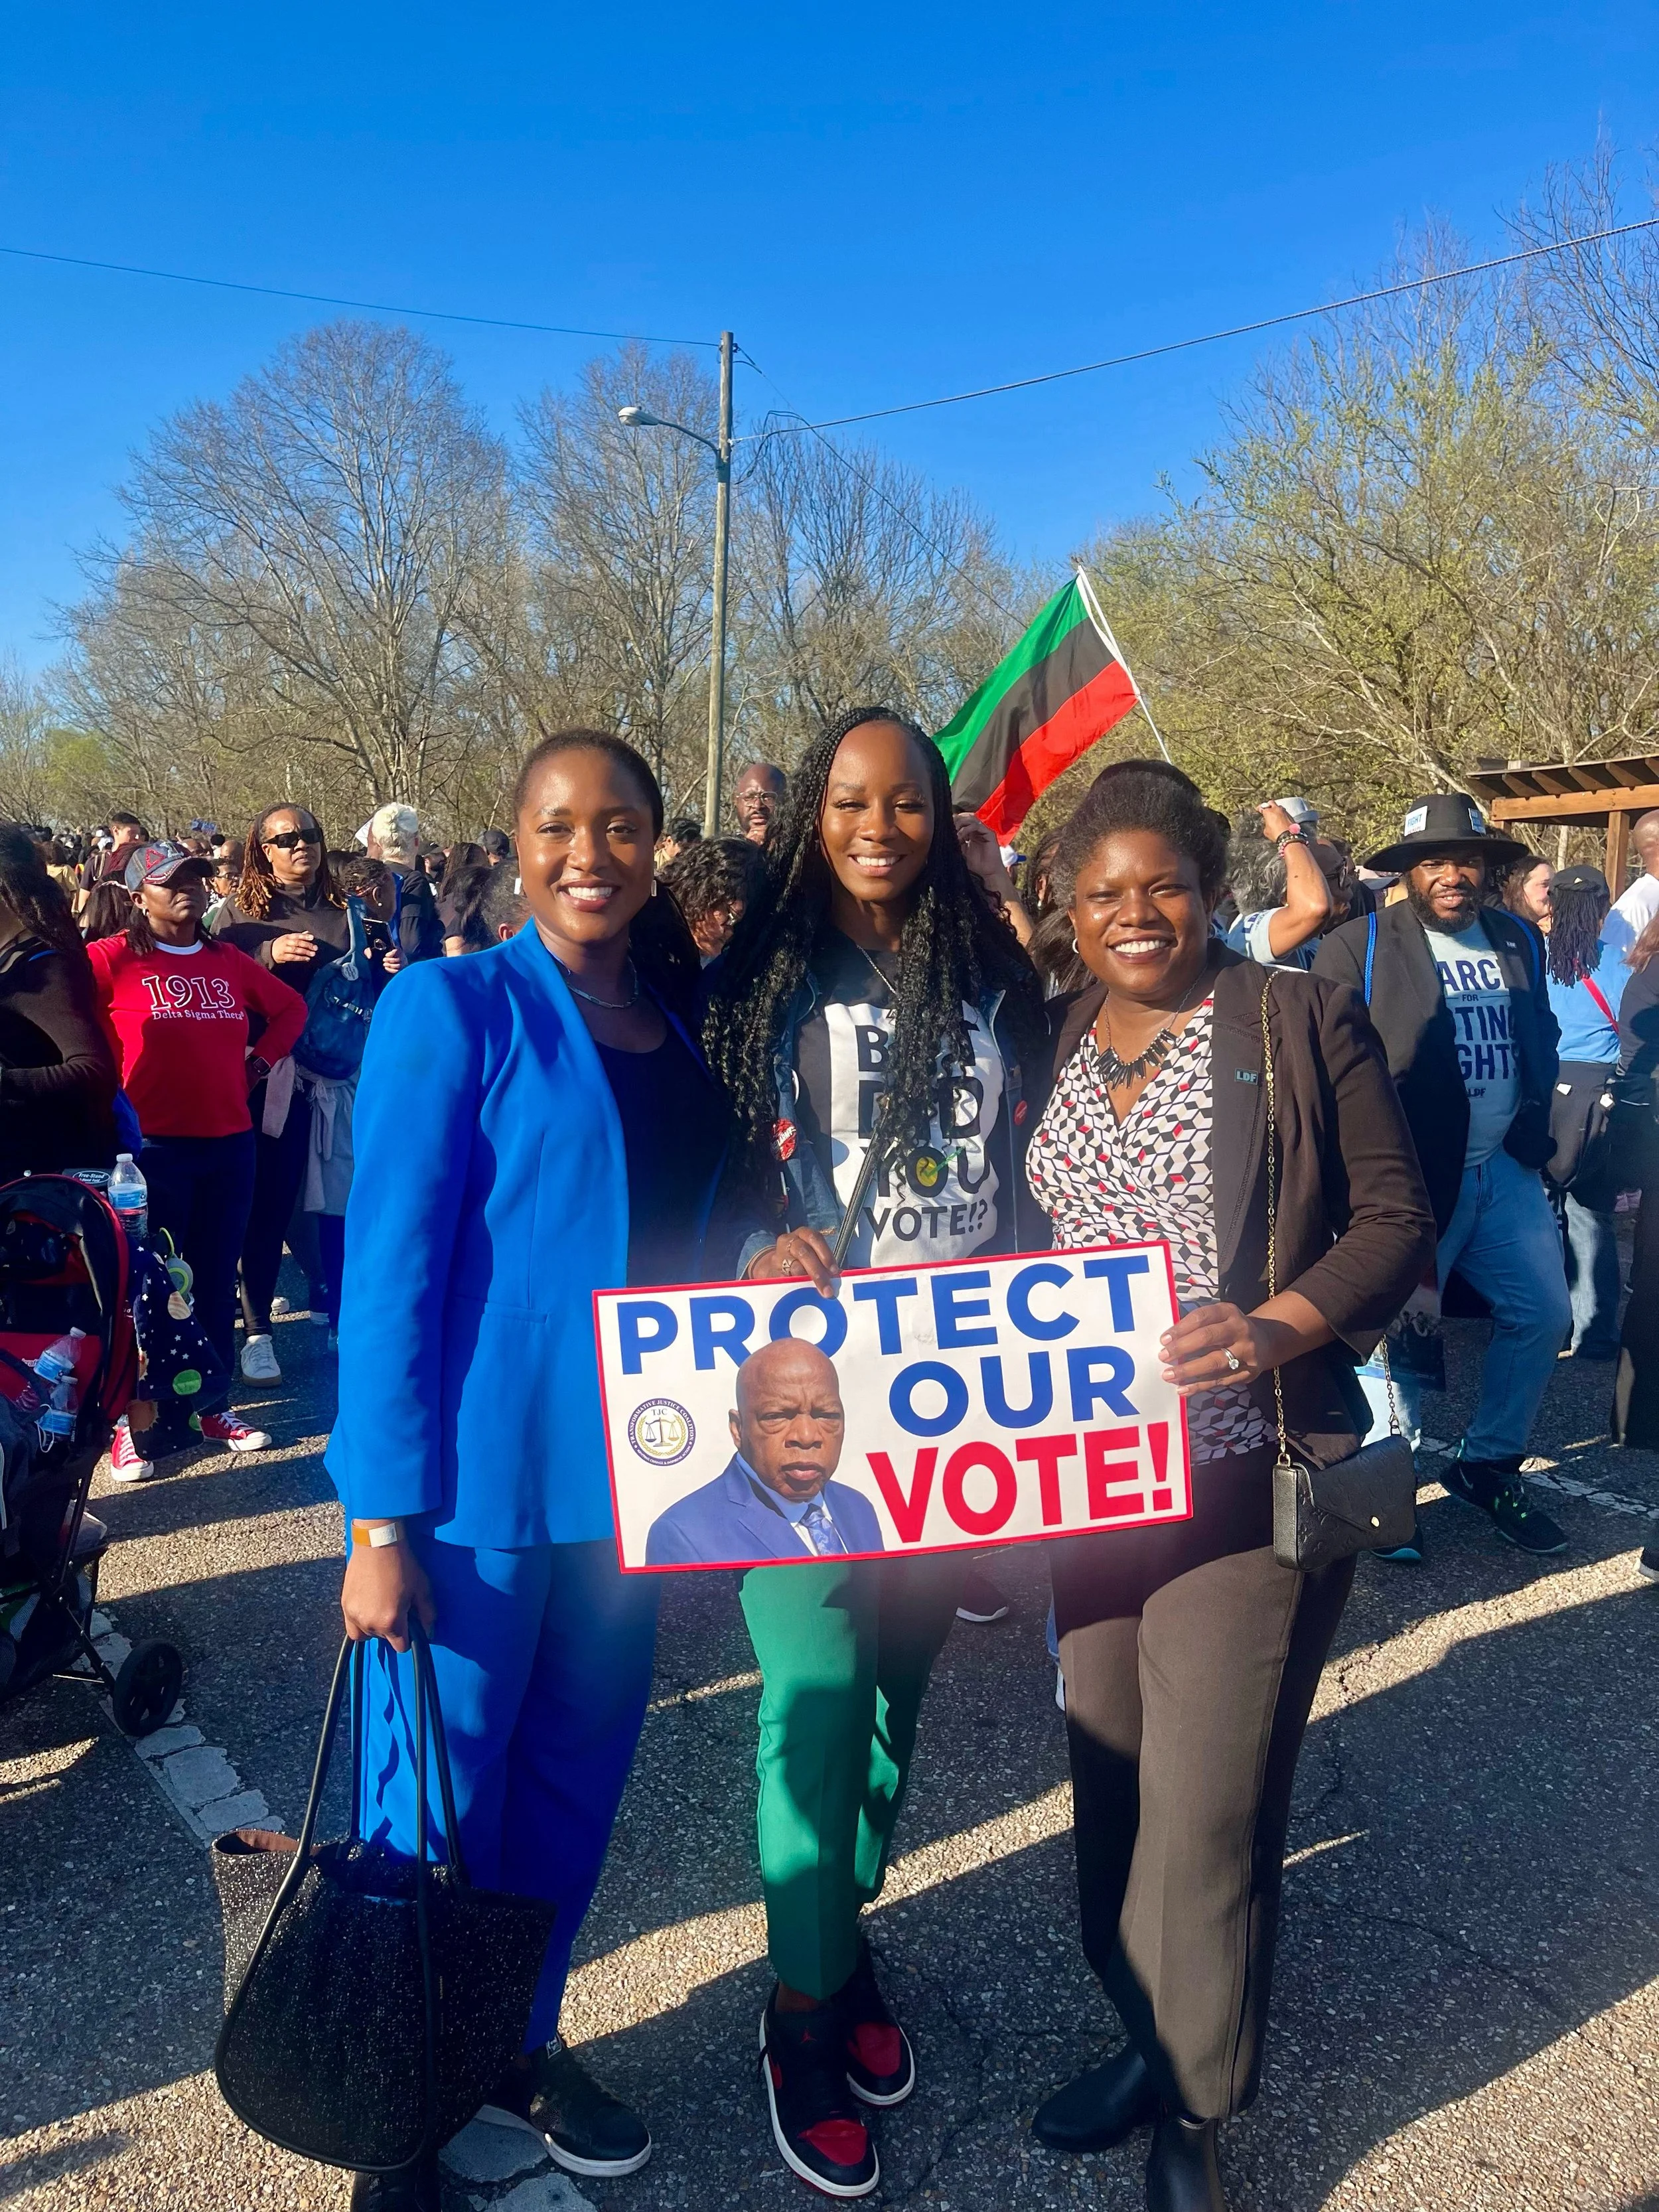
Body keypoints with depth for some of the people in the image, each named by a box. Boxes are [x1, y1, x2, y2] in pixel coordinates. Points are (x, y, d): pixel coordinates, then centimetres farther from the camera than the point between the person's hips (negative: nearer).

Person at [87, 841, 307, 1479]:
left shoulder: (229, 961, 10)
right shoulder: (114, 959, -5)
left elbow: (290, 1008, 23)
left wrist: (261, 1059, 10)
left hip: (229, 1143, 5)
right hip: (153, 1146, -4)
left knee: (217, 1279, 11)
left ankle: (212, 1406, 24)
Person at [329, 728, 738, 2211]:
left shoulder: (682, 1020, 7)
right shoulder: (453, 1008, -10)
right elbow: (390, 1266, -13)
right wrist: (383, 1522, -15)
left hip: (625, 1473, 6)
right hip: (476, 1483, -5)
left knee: (575, 1784, 18)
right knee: (439, 1808, 7)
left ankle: (524, 2040, 41)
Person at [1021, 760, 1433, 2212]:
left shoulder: (1303, 1021, -5)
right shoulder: (1047, 1042, 8)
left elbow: (1399, 1218, -6)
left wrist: (1278, 1329, -21)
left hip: (1244, 1476, -5)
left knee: (1207, 1803, 1)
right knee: (1111, 1770, 16)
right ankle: (1148, 2038, 38)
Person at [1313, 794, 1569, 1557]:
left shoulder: (1519, 940, 11)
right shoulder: (1358, 949, -8)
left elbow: (1539, 1039, 18)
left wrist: (1534, 1133, 9)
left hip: (1504, 1171, 6)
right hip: (1410, 1179, -6)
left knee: (1543, 1315, 8)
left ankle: (1488, 1465, 28)